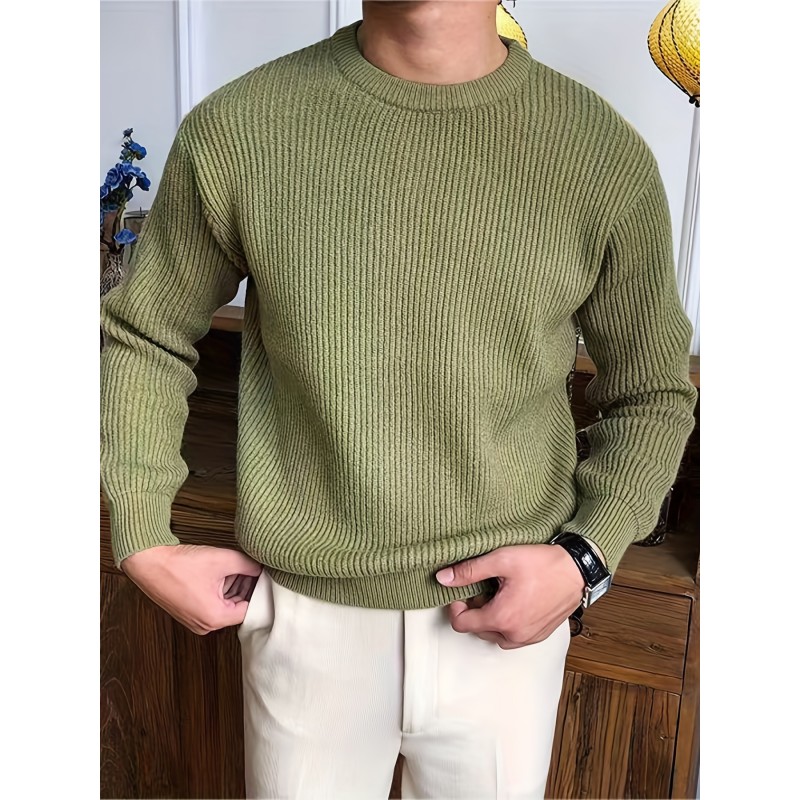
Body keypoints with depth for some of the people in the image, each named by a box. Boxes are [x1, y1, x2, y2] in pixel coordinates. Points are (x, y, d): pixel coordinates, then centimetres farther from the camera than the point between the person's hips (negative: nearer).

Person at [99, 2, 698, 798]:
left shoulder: (605, 152, -11)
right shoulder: (234, 129, -11)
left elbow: (654, 395, 2)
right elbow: (142, 336, 4)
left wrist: (586, 556, -11)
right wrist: (143, 541, -3)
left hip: (509, 621, 1)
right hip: (306, 622, 0)